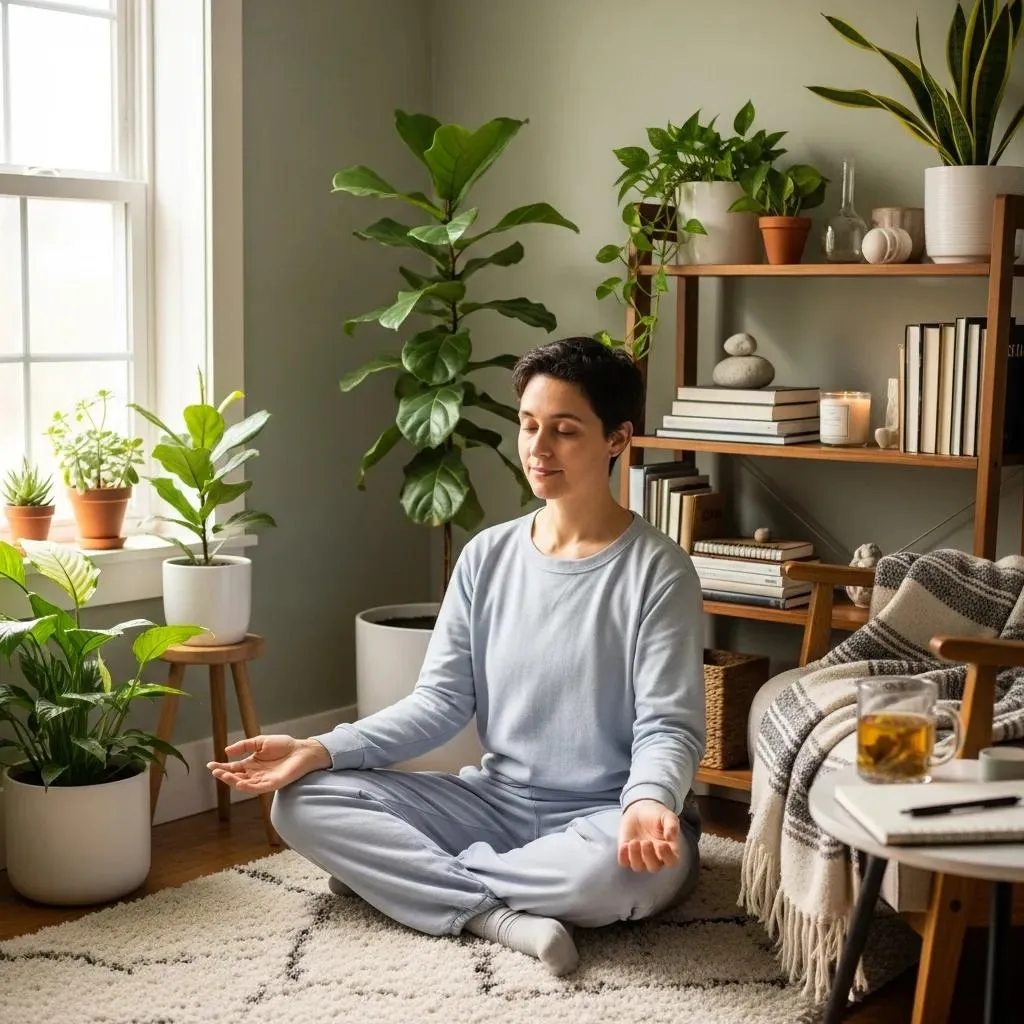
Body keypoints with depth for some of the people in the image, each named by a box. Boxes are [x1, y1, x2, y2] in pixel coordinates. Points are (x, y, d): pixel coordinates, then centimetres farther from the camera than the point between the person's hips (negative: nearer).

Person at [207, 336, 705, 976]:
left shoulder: (658, 572, -11)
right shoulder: (487, 557, 3)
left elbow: (668, 727, -15)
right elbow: (441, 701, 1)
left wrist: (648, 802, -38)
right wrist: (321, 750, -13)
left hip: (608, 818, -4)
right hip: (496, 801, 5)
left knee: (624, 869, -41)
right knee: (303, 803, -11)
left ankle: (400, 871, -19)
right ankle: (498, 914, -24)